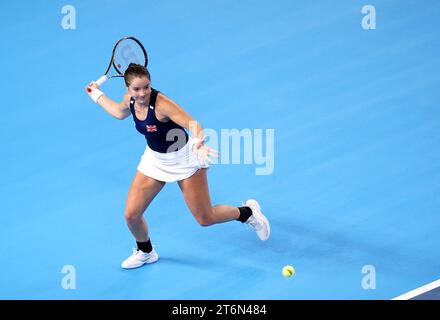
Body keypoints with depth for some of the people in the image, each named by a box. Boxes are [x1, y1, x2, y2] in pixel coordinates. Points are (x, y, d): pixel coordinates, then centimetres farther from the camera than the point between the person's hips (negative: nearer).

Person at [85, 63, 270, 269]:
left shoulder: (161, 104, -31)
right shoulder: (130, 99, -10)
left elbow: (194, 125, -40)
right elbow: (120, 113, 16)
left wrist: (199, 144, -60)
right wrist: (96, 94, 20)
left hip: (184, 159, -6)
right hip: (154, 159, 6)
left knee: (205, 219, 0)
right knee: (131, 215, 0)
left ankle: (248, 212, 29)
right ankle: (145, 252, 31)